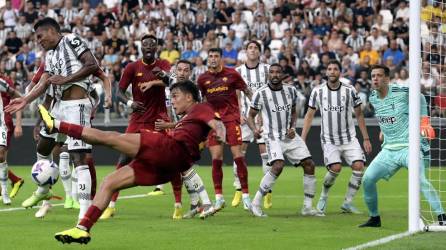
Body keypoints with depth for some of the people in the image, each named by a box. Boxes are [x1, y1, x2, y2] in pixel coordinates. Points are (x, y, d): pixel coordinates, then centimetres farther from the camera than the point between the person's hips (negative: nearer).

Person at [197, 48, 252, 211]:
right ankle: (218, 198, 3)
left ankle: (245, 196, 0)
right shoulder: (202, 79, 6)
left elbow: (247, 92, 7)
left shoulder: (232, 74, -1)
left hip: (231, 118, -2)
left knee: (238, 156, -8)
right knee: (216, 159, -4)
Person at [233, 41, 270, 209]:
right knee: (239, 152, -6)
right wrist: (239, 114, -5)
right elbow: (237, 96, 8)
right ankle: (238, 191, -2)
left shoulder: (266, 69, 2)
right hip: (244, 117, 1)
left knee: (265, 151, -5)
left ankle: (268, 192, -1)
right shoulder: (238, 71, 7)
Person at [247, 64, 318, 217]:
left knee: (309, 165, -2)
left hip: (290, 136, 6)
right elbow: (251, 116, 1)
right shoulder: (261, 94, -8)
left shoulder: (291, 91, 5)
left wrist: (293, 127, 0)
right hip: (273, 137, -6)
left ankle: (308, 207, 8)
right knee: (278, 166, -28)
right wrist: (254, 129, -19)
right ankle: (255, 204, -18)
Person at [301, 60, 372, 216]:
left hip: (349, 138, 1)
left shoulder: (349, 91, -1)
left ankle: (347, 203, -3)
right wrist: (302, 140, 1)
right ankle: (323, 198, 6)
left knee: (359, 166, -16)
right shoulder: (318, 91, -2)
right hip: (329, 139, -1)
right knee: (335, 168, -21)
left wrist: (366, 139, 5)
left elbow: (359, 115, 7)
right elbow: (309, 116, 6)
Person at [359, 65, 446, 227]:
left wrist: (424, 122, 0)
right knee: (367, 179, -4)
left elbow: (420, 98, 6)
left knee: (419, 179, -26)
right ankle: (374, 218, 15)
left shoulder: (402, 92, -12)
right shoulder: (373, 98, 4)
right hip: (389, 149, 6)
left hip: (410, 145, -6)